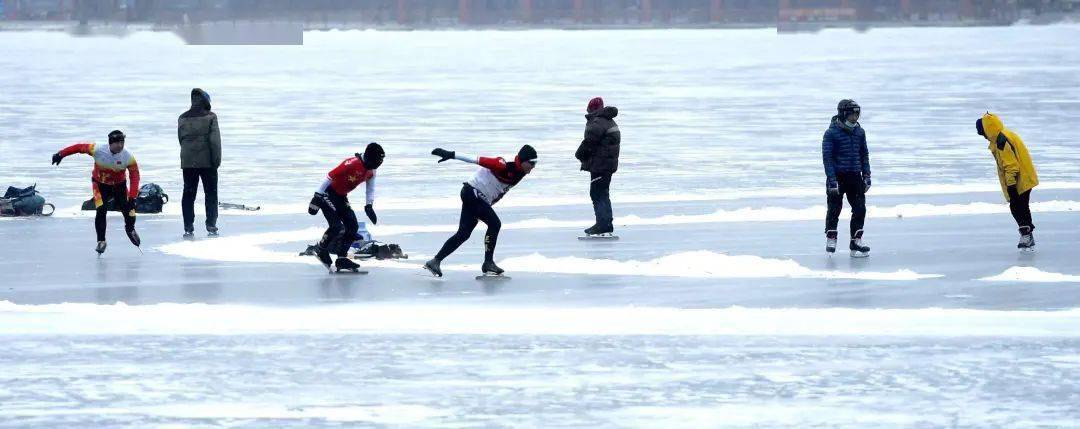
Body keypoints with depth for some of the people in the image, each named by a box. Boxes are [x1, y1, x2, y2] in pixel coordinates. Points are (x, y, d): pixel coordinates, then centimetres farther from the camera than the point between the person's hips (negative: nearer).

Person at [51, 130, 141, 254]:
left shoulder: (128, 157, -25)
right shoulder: (98, 150, -28)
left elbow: (135, 177, -23)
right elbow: (79, 147, -15)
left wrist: (132, 198, -31)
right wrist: (61, 154, -12)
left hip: (119, 186, 1)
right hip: (100, 184, -1)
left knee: (128, 210, -4)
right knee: (101, 211, -17)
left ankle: (130, 229, 32)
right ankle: (101, 241, -1)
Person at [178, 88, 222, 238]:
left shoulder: (182, 119, 6)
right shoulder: (210, 117, -6)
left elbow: (181, 140, 11)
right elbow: (215, 140, -11)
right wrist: (217, 160, -7)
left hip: (187, 162, 3)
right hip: (207, 162, -3)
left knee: (188, 194, 7)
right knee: (211, 194, 7)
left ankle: (188, 228, 2)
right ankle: (211, 227, 3)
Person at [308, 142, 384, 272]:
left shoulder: (371, 171, -1)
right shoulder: (353, 164, -28)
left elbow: (370, 188, 12)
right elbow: (330, 177, -26)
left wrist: (369, 206, -4)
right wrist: (316, 198, -26)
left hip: (341, 197, 9)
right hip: (327, 194, -9)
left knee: (353, 226, 1)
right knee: (337, 227, -18)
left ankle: (342, 259, 9)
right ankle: (321, 249, 7)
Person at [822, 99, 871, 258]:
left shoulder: (859, 132, 7)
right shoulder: (831, 133, -10)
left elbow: (864, 154, 15)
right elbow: (827, 157, -12)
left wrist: (866, 176, 10)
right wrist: (832, 180, -17)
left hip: (855, 177, 5)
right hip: (837, 176, -5)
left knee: (860, 209, 0)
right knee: (834, 209, 3)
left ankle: (856, 243, 6)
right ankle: (831, 240, 20)